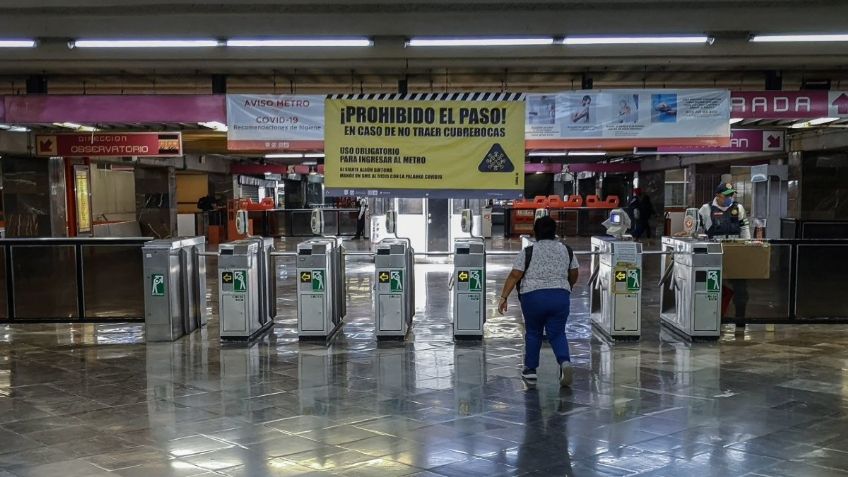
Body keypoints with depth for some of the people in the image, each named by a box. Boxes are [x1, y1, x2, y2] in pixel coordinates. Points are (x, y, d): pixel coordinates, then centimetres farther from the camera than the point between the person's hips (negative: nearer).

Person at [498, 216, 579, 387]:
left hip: (532, 296, -2)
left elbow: (514, 276, -6)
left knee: (533, 332, 15)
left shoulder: (528, 252, -2)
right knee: (557, 333, 9)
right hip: (561, 296, 2)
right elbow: (573, 275, 15)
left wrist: (503, 297, -4)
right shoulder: (567, 250, 8)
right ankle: (565, 362, -15)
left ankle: (530, 370, 20)